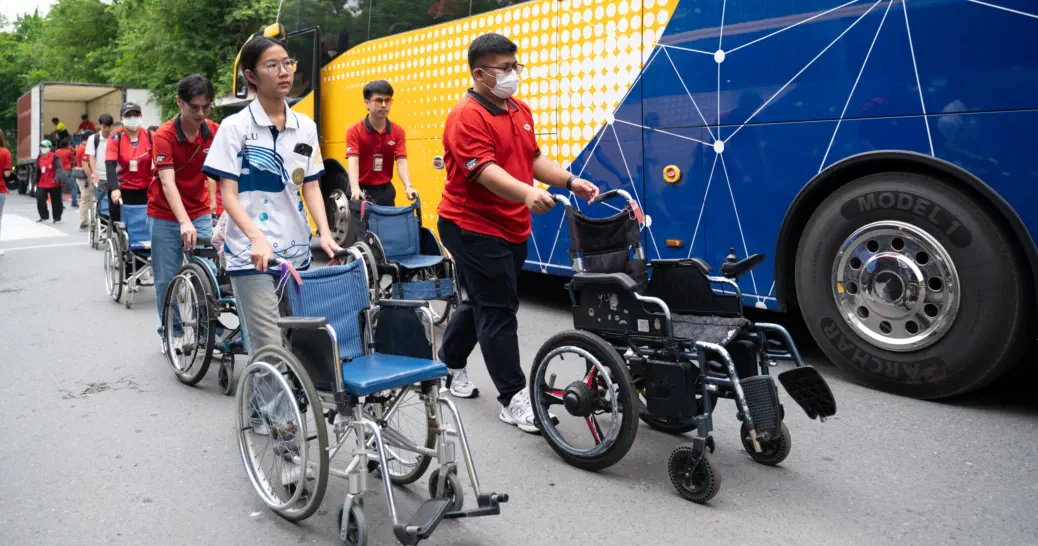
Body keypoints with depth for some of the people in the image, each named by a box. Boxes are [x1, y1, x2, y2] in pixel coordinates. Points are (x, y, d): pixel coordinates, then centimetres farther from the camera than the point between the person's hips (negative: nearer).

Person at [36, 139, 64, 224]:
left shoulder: (55, 157, -9)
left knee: (56, 201, 3)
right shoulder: (39, 158, 12)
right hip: (42, 184, 6)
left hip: (54, 184, -6)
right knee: (40, 200, 0)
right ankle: (43, 216, 16)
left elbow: (58, 168, -19)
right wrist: (36, 181, 22)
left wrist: (57, 177, -35)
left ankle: (57, 218, 15)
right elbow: (37, 170, 21)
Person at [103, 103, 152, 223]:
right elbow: (110, 166, -16)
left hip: (144, 190, 1)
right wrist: (114, 189, -30)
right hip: (121, 190, -1)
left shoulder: (150, 136, -2)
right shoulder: (115, 137, -8)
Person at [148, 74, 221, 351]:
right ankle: (167, 331, 22)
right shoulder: (164, 135, -17)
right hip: (166, 216, -2)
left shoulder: (214, 131, -6)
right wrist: (184, 222, -39)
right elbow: (168, 182, -26)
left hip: (200, 214, 3)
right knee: (167, 278, 5)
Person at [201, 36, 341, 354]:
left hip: (296, 252, 5)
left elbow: (311, 187, 9)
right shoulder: (235, 126, -4)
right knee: (269, 350, -8)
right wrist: (257, 238, -23)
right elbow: (228, 195, -8)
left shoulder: (306, 127, 8)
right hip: (251, 254, -4)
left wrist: (325, 233, -7)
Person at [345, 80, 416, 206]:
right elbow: (353, 161, -21)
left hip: (385, 190, 3)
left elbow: (401, 161, -10)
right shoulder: (354, 131, -9)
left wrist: (408, 186, -29)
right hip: (362, 190, -3)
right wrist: (355, 189, -39)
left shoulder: (398, 132, 0)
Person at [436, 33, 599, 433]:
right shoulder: (467, 116, -16)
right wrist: (527, 193, -42)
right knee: (498, 311, -5)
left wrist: (571, 182, 1)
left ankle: (450, 363, 40)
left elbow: (534, 159, 15)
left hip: (511, 228, 9)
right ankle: (513, 398, 4)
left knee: (482, 301, 20)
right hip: (473, 227, -9)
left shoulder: (520, 111, 12)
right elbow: (485, 171, -27)